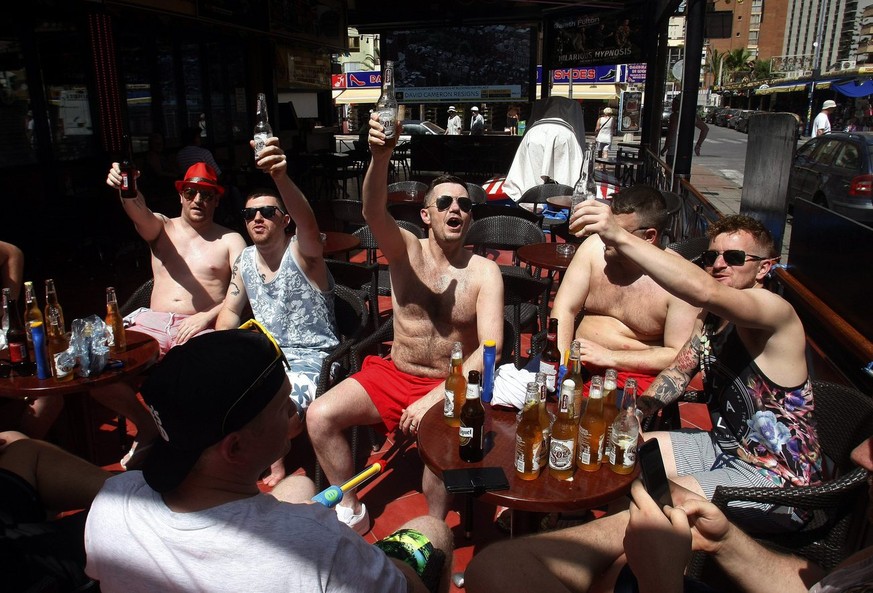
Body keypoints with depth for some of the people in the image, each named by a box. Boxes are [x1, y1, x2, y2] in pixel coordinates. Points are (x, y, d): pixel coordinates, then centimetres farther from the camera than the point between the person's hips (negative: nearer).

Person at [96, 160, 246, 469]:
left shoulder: (230, 240, 10)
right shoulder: (161, 228, 16)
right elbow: (139, 211, -10)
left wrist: (207, 316, -18)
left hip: (202, 328, -3)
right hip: (152, 324, 3)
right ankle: (147, 424, 9)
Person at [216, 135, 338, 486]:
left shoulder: (301, 253, -15)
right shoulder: (245, 260, 7)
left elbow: (308, 224, -39)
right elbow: (230, 310, 14)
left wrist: (281, 177, -57)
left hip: (310, 360, -7)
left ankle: (277, 464, 2)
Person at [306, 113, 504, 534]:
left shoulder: (484, 271, -8)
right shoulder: (405, 250, -3)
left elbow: (490, 347, -17)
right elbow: (374, 213, -26)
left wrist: (436, 397, -26)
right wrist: (381, 157, -45)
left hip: (451, 386, -2)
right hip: (393, 374, 3)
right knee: (320, 415, -15)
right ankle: (351, 511, 7)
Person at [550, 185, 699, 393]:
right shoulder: (595, 247, -3)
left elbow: (680, 356, -11)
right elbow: (564, 310, -2)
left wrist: (610, 357, -17)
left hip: (635, 374, -3)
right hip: (577, 358, 4)